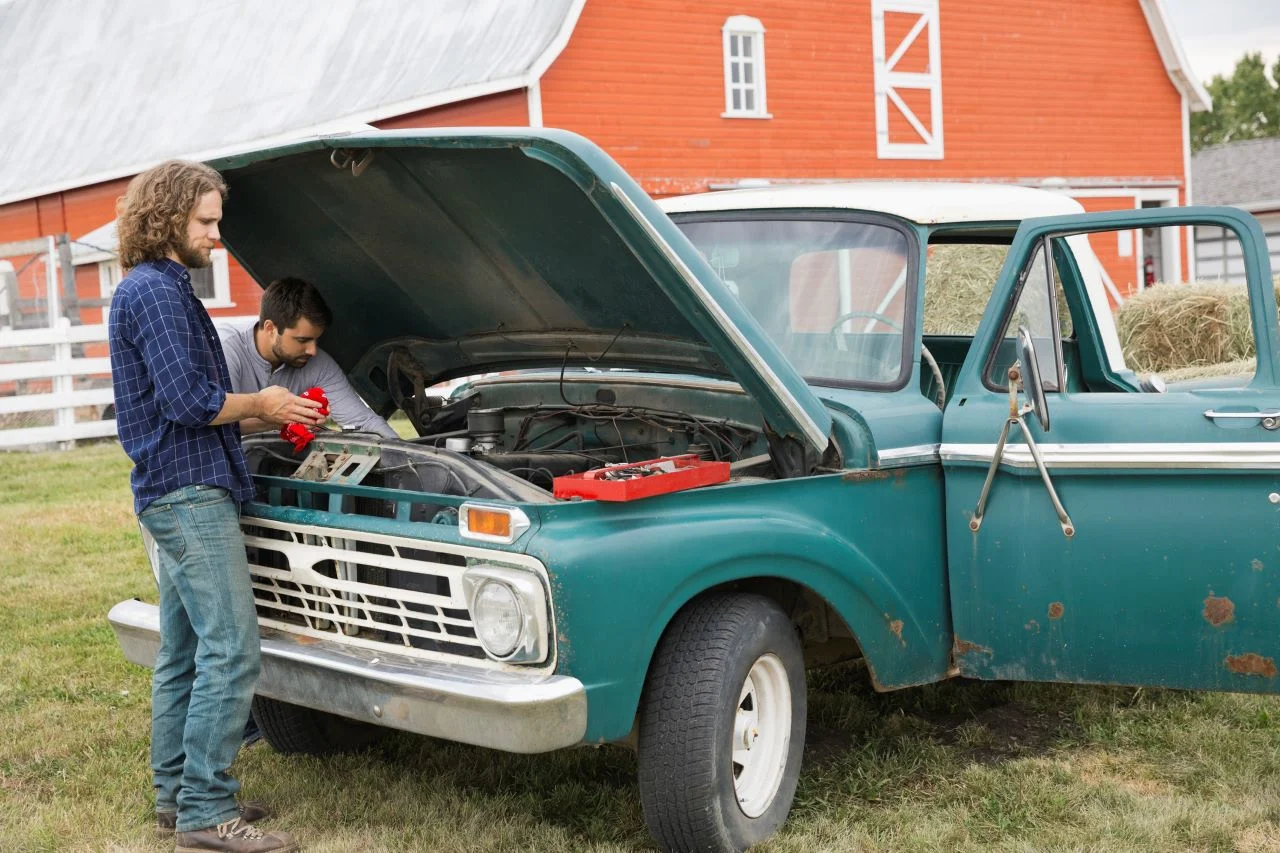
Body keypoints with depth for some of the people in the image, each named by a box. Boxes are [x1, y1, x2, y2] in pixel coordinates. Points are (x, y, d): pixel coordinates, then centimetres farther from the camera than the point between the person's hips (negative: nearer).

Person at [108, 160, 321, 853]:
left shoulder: (160, 289, 20)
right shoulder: (154, 291, -13)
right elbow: (190, 401, -20)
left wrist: (266, 413, 14)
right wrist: (260, 405, -5)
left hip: (175, 491, 11)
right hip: (190, 490, -11)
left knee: (182, 653, 14)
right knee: (230, 652, -11)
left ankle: (176, 795, 21)